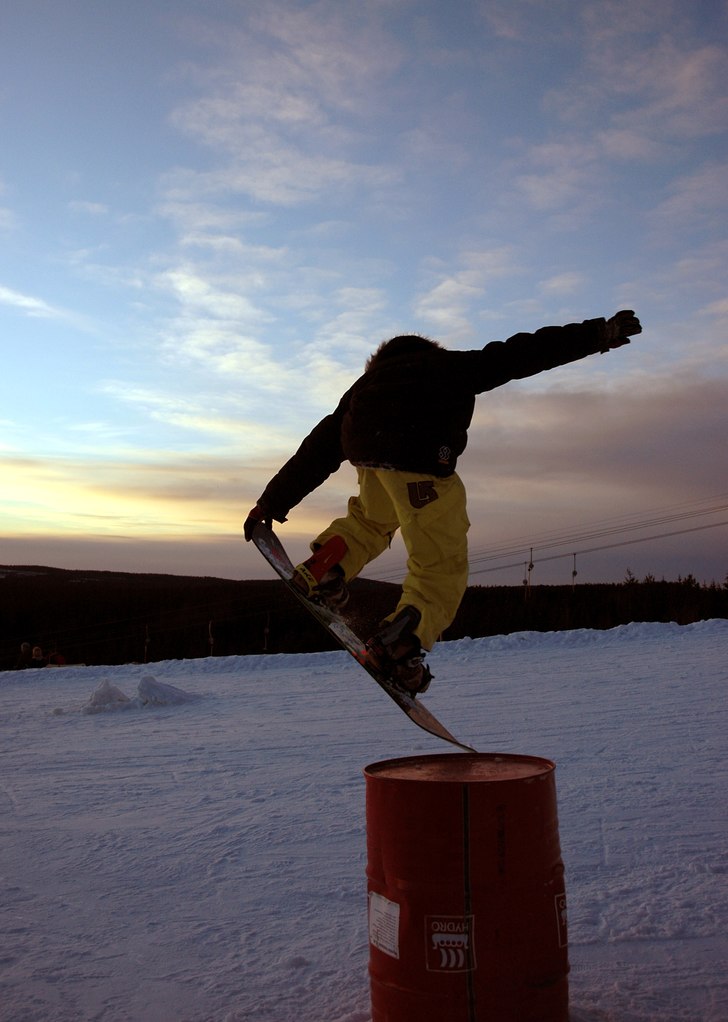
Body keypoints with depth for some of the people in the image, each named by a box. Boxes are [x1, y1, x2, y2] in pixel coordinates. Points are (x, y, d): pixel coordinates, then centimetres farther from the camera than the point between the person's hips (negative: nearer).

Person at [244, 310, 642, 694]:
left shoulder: (364, 384, 38)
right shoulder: (455, 365, 32)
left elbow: (318, 448, 34)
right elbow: (526, 352, 26)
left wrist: (274, 501, 38)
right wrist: (601, 333, 30)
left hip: (365, 450, 4)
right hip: (421, 458, -4)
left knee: (372, 518, 35)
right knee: (442, 567, 8)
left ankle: (324, 569, 13)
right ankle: (401, 642, -9)